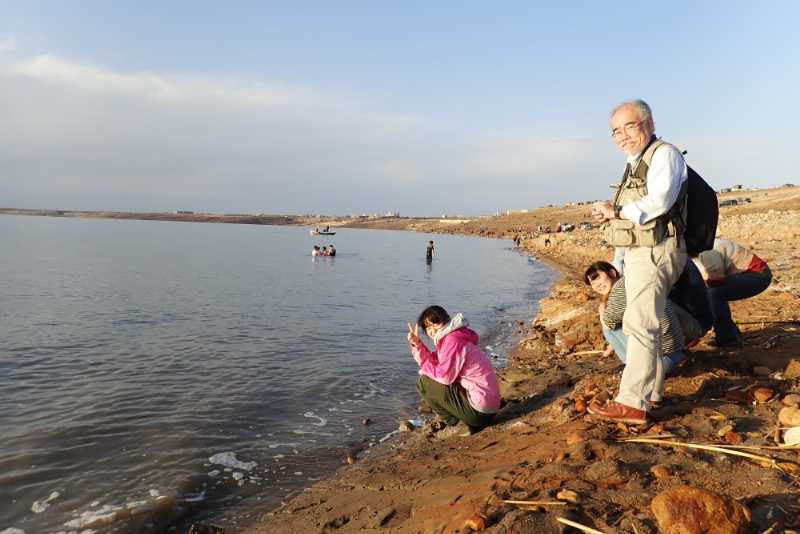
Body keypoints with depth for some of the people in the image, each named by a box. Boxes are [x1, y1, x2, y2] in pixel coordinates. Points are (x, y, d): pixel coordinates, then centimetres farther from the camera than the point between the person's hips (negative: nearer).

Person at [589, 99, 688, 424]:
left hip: (655, 252, -11)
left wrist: (617, 211, -16)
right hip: (637, 254, 11)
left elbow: (659, 201, -24)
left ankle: (632, 403, -15)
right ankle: (650, 388, 31)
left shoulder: (664, 155, -8)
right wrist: (608, 215, 5)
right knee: (641, 323, 18)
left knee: (640, 326, -15)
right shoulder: (634, 165, 22)